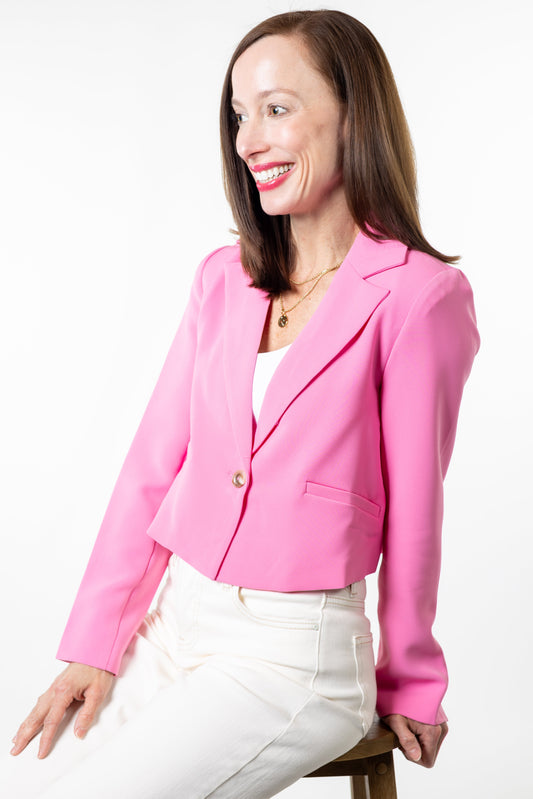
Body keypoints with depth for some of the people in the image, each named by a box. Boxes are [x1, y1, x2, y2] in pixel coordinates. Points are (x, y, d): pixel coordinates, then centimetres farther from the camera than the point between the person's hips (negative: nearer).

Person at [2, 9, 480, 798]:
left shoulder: (418, 294, -11)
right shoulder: (223, 278, 7)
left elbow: (412, 508, -4)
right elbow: (153, 466, 6)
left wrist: (410, 685, 7)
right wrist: (94, 646, 2)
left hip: (292, 657, -5)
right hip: (170, 625, 5)